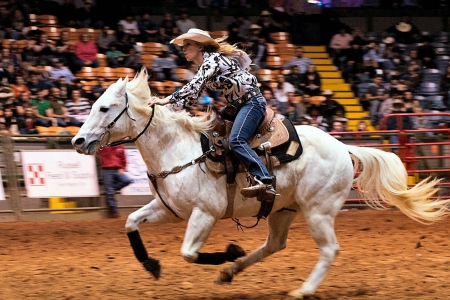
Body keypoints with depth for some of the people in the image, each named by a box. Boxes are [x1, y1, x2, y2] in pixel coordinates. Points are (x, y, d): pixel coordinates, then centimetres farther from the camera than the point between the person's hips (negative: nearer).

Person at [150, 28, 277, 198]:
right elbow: (194, 95, 16)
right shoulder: (204, 65, 12)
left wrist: (168, 100, -29)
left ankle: (265, 183, -35)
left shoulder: (212, 59, -16)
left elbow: (194, 87, -28)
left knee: (236, 140, -26)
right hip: (236, 105, 11)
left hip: (252, 101, -11)